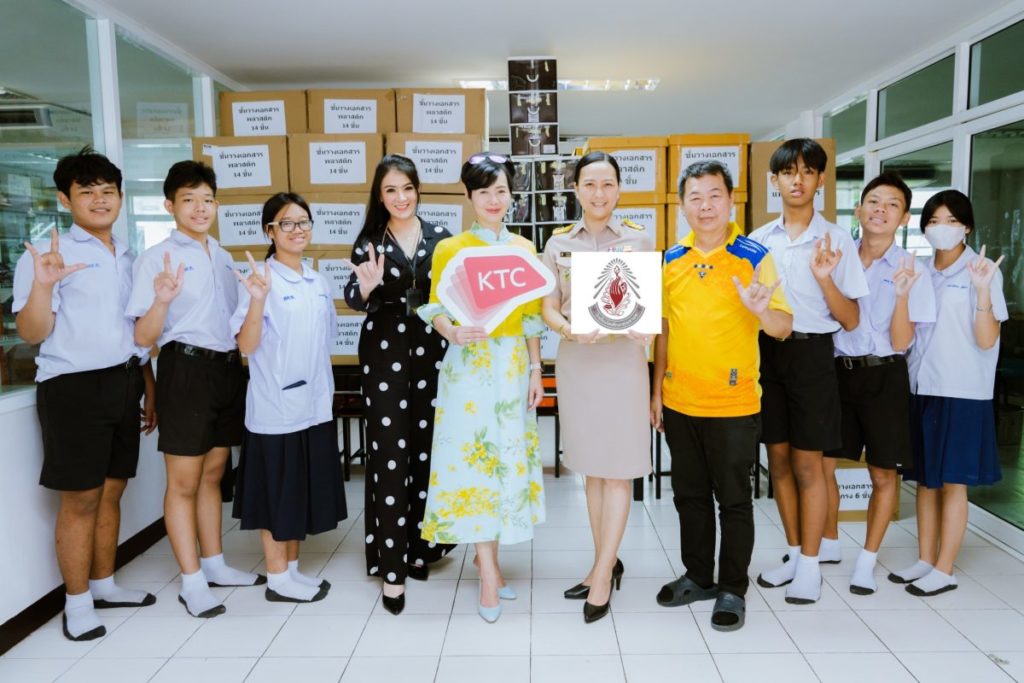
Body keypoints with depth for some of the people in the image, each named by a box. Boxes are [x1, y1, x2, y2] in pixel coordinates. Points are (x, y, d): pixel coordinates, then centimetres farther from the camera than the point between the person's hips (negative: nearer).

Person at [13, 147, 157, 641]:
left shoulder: (129, 259, 14)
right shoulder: (46, 256, -5)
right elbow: (32, 333, -12)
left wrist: (150, 391, 17)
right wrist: (42, 286, -30)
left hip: (124, 383, 6)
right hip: (74, 387, -6)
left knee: (111, 491, 14)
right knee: (80, 498, 2)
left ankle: (103, 585, 29)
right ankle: (77, 602, 17)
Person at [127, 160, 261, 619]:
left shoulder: (223, 258, 13)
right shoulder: (156, 258, -6)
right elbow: (144, 338, -12)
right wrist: (162, 300, -28)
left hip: (228, 368, 7)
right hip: (186, 369, -7)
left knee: (212, 475, 16)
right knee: (183, 481, 1)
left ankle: (214, 564, 28)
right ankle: (192, 583, 10)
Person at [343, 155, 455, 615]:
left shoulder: (440, 237, 7)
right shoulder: (369, 240, 3)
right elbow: (353, 299, -3)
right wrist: (367, 286, -25)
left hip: (431, 351, 2)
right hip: (384, 353, -2)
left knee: (427, 448, 8)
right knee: (389, 453, -3)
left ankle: (420, 546, 25)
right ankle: (392, 568, 3)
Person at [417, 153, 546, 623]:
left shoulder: (524, 250, 9)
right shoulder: (449, 249, -1)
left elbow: (532, 316, 9)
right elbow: (436, 310, -3)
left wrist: (535, 370, 5)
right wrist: (453, 333, -24)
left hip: (513, 366, 4)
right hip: (469, 366, -3)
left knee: (508, 457, 7)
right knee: (472, 459, -5)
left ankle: (485, 555, 22)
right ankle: (490, 574, 3)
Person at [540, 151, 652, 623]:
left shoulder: (638, 240, 3)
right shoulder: (559, 243, 7)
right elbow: (548, 308, 5)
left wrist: (642, 326, -16)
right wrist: (568, 328, -15)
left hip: (623, 359, -2)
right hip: (575, 361, 3)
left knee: (617, 470, 0)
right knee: (591, 468, 11)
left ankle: (603, 574, 9)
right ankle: (606, 562, 25)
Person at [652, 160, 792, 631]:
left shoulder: (755, 256, -7)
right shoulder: (671, 260, 5)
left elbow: (784, 328, -10)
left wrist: (761, 310, -33)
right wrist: (657, 390, 10)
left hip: (733, 403, -4)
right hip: (679, 402, 4)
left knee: (733, 499, 7)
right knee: (689, 495, 16)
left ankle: (733, 589, 23)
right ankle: (698, 577, 33)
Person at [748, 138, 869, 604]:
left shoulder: (835, 240, -3)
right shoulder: (759, 240, 6)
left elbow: (851, 320, -4)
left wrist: (825, 278, -18)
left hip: (810, 353, -3)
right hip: (766, 351, 4)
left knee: (807, 462, 2)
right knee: (779, 459, 10)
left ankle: (811, 565, 16)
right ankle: (795, 553, 26)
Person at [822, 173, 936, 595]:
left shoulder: (910, 269, -4)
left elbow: (900, 342, -9)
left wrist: (902, 294, -22)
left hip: (883, 376, -2)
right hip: (838, 370, 2)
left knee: (883, 474, 6)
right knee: (821, 464, 6)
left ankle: (867, 559, 24)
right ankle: (829, 542, 28)